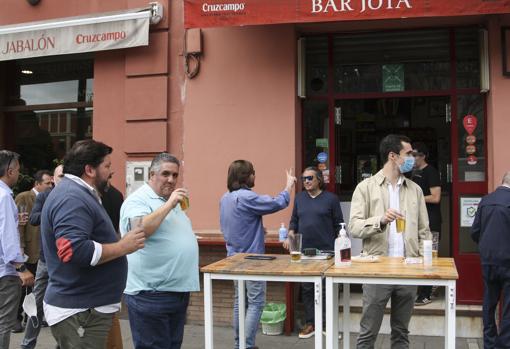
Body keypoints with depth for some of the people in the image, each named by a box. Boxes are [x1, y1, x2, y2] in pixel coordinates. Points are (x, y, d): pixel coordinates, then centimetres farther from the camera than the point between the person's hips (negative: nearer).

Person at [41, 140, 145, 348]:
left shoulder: (78, 194, 14)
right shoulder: (72, 198, -20)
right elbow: (75, 251, -31)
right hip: (79, 312, -10)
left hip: (85, 307, 10)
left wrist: (121, 243, 14)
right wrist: (123, 247, -21)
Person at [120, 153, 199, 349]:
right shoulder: (138, 200, -10)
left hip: (178, 290, 9)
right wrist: (169, 204, -25)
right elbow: (138, 230, -30)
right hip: (151, 294, -9)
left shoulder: (172, 202, 17)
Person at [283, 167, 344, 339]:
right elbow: (294, 220, 15)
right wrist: (290, 234, -2)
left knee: (326, 288, 3)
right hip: (304, 251, 4)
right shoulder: (299, 198, 10)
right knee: (306, 288, 7)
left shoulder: (331, 198, -1)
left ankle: (327, 324, 15)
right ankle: (310, 323, 18)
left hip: (326, 251, -3)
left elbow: (338, 225, 0)